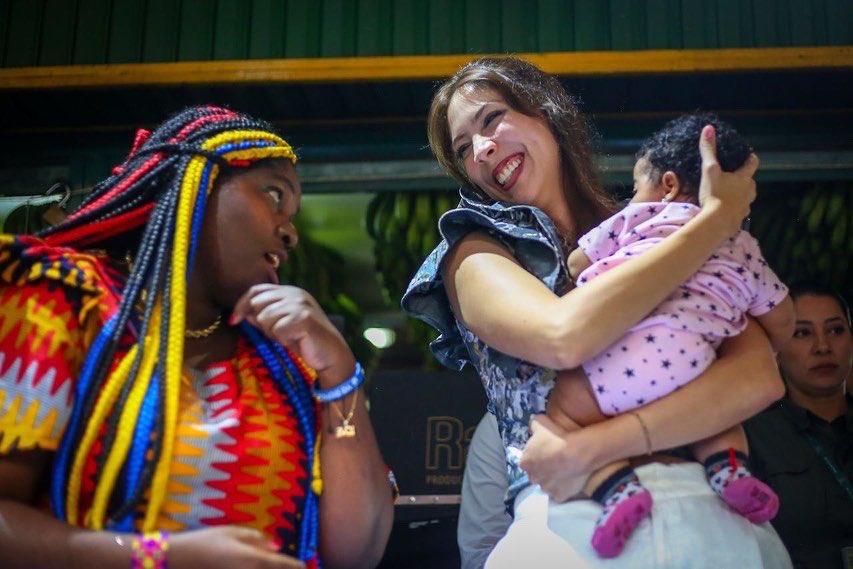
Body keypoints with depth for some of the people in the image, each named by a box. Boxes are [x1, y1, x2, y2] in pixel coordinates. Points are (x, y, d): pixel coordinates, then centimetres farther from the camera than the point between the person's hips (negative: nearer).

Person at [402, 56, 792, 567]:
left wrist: (591, 447, -16)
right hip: (571, 527, 0)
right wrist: (718, 218, -6)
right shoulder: (477, 257, 6)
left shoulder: (653, 244, 12)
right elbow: (564, 338, -15)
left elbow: (760, 376, -4)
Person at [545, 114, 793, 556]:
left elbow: (576, 263, 22)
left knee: (563, 407, 1)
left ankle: (616, 487, -21)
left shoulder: (642, 216, 20)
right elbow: (781, 322, 33)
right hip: (697, 364, 5)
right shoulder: (745, 251, 29)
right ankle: (729, 466, 5)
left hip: (631, 345, -4)